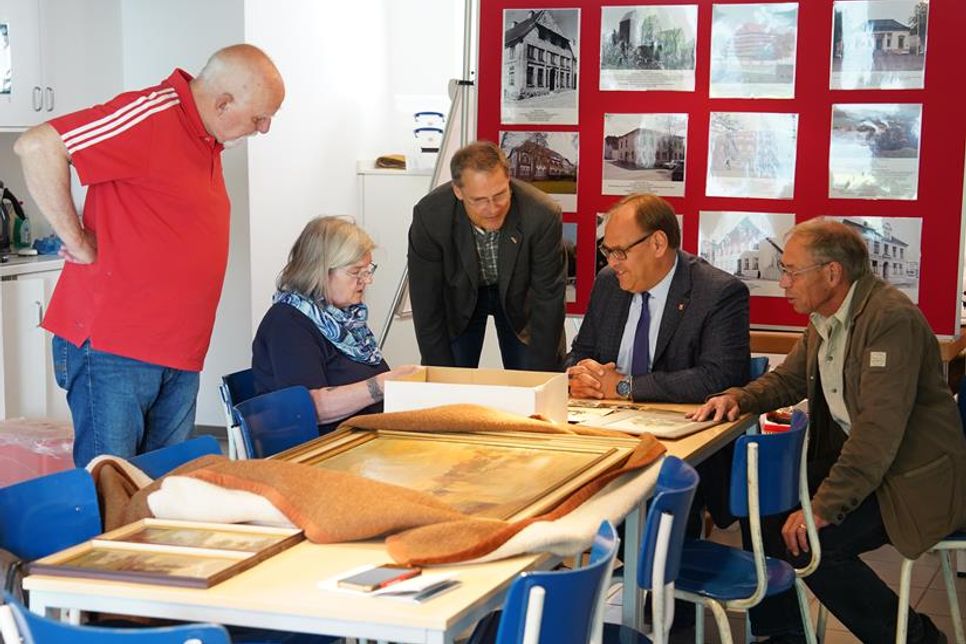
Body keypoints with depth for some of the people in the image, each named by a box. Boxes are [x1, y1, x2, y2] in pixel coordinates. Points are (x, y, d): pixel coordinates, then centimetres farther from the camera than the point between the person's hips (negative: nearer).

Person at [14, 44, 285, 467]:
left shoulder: (207, 139, 15)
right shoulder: (151, 115, -14)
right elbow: (36, 147, -21)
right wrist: (80, 244, -16)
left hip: (179, 356, 9)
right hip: (113, 349, -9)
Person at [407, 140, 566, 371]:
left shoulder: (543, 215, -33)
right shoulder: (429, 216, -30)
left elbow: (548, 301, -22)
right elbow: (426, 306, -20)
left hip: (519, 295, 0)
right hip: (459, 296, 0)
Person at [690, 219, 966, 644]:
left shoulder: (891, 318, -22)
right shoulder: (824, 319, 7)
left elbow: (880, 429, -28)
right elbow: (788, 379, 21)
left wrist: (823, 507, -30)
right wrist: (739, 398, -1)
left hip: (912, 480, -9)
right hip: (850, 460, 9)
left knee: (804, 541, -22)